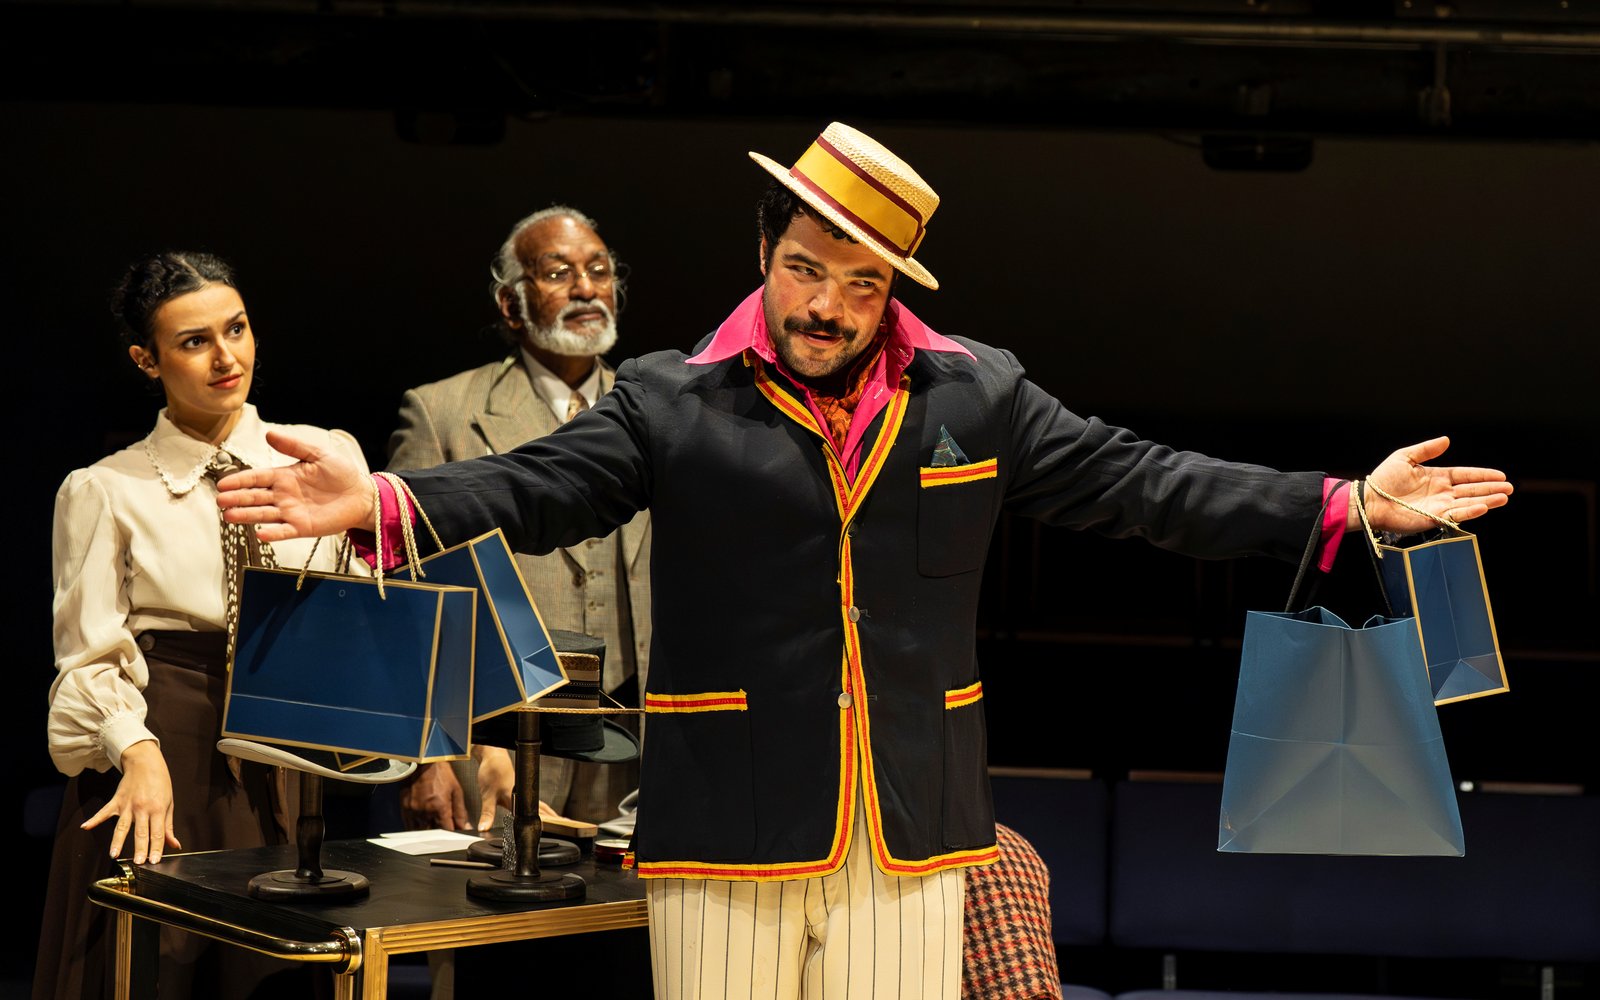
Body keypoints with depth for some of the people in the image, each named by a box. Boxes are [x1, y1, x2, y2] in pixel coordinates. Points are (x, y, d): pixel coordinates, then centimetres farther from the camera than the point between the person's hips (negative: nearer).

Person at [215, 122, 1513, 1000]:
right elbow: (534, 489, -6)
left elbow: (1133, 480, 9)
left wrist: (1343, 508, 4)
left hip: (913, 838, 2)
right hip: (729, 836, -2)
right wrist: (383, 504, -25)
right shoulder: (673, 402, 2)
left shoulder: (976, 396, 8)